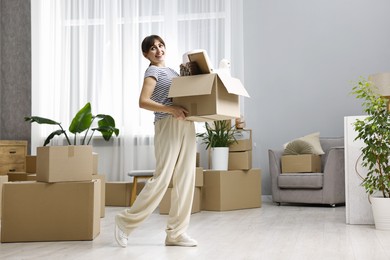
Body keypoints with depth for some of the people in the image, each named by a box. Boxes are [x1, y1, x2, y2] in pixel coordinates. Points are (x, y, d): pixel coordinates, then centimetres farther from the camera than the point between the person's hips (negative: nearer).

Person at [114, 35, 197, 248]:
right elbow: (143, 102, -16)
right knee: (162, 178, -10)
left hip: (186, 126, 8)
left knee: (186, 179, 3)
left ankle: (176, 233, 7)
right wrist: (171, 109, -26)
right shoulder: (152, 71, -2)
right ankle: (126, 220, 5)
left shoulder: (171, 70, 21)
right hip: (168, 126, -8)